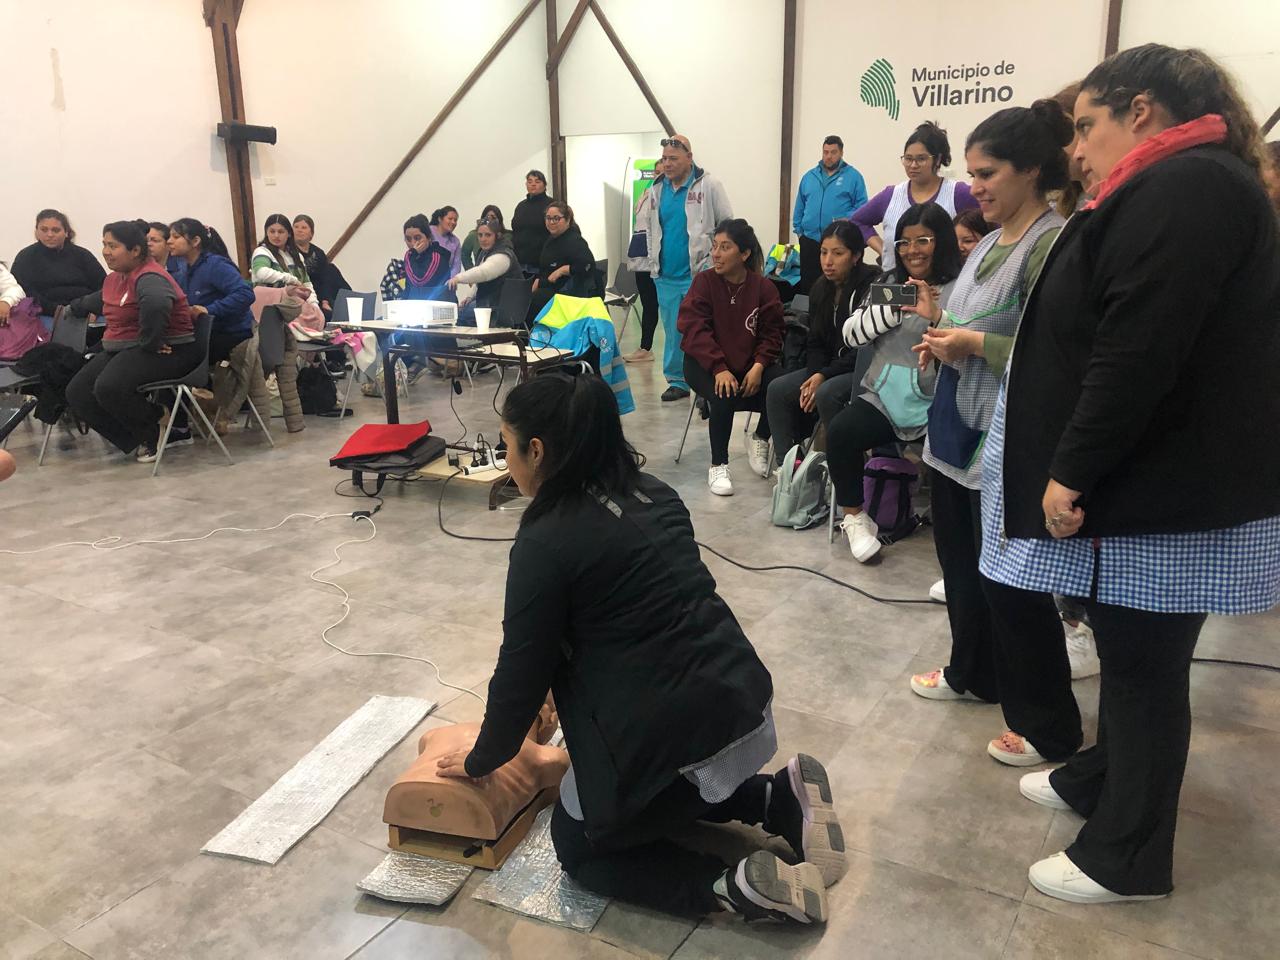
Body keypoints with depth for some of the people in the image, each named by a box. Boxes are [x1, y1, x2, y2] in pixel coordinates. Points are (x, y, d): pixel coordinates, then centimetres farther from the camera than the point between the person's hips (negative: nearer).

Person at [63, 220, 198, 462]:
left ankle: (153, 435, -4)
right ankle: (136, 441, 7)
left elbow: (156, 303, -44)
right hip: (120, 350, 10)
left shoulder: (148, 278, -18)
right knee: (77, 392, 1)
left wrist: (150, 342, -35)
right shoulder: (114, 278, 13)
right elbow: (100, 300, 38)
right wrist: (73, 308, 53)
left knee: (109, 387, -31)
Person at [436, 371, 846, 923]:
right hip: (744, 702, 8)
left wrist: (482, 759, 12)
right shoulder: (650, 494, 6)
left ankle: (737, 888, 0)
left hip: (678, 735, -8)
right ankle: (781, 800, 15)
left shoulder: (546, 541, -17)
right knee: (663, 793, 35)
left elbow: (523, 668, -7)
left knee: (580, 845, 19)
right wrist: (560, 694, 28)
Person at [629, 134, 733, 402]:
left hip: (700, 275, -5)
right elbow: (643, 229, 17)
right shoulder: (656, 190, 10)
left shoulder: (709, 186, -4)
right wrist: (645, 266, 12)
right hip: (666, 276, 5)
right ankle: (677, 381, 22)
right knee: (672, 331, 11)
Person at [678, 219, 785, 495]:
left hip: (750, 363, 3)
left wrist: (758, 365, -19)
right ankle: (718, 466, -13)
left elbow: (772, 333, 0)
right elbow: (694, 329, -17)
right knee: (723, 395, -33)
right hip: (706, 363, -2)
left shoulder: (764, 287, -2)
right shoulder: (704, 282, -8)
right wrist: (719, 369, -29)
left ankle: (760, 439, 9)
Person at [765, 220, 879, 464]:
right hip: (828, 368, 8)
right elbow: (815, 342, 10)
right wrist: (814, 375, -10)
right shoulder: (821, 289, 8)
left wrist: (825, 376, -21)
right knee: (778, 390, -9)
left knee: (827, 395, -33)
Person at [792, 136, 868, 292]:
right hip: (809, 240, 4)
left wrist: (848, 219, -17)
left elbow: (862, 206, -1)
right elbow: (800, 207, 18)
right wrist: (798, 229, 8)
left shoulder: (853, 176, 3)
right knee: (807, 283, 6)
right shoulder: (809, 176, 15)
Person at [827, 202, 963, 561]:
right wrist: (893, 307, -10)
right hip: (885, 396, 4)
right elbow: (851, 334, 5)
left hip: (937, 403, -4)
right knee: (839, 431, -22)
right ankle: (854, 517, 1)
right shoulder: (888, 283, 15)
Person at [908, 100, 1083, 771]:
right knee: (960, 560, 20)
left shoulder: (1053, 242, -17)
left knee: (1009, 582, 1)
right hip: (958, 429, 9)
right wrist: (942, 327, 2)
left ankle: (1049, 727, 19)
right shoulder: (991, 241, 11)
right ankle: (972, 673, 41)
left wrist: (974, 345, -22)